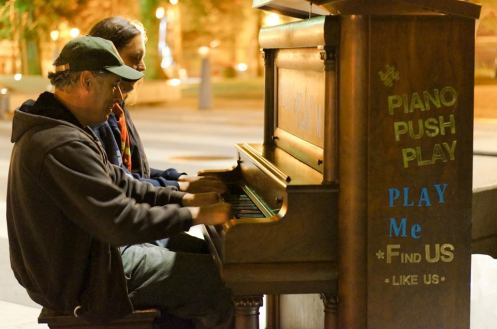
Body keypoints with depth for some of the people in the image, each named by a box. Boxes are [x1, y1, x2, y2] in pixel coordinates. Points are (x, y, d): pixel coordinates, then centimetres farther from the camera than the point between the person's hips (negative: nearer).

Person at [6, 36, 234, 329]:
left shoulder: (55, 126, 7)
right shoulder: (62, 146, -28)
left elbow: (115, 182, 11)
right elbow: (123, 221, -31)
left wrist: (184, 199, 3)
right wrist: (195, 215, -20)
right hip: (82, 284, -11)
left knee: (197, 250, 19)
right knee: (217, 278, -7)